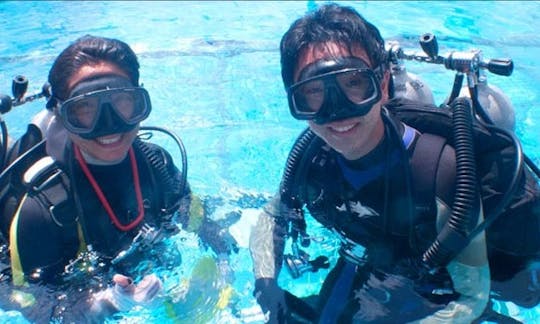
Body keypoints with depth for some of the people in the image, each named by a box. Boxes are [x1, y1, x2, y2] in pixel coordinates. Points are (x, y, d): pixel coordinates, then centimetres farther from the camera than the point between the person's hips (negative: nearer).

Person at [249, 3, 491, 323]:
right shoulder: (312, 151, -21)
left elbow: (473, 297, -25)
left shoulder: (441, 174, -36)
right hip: (357, 271, 4)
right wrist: (266, 281, -20)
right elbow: (273, 216, -3)